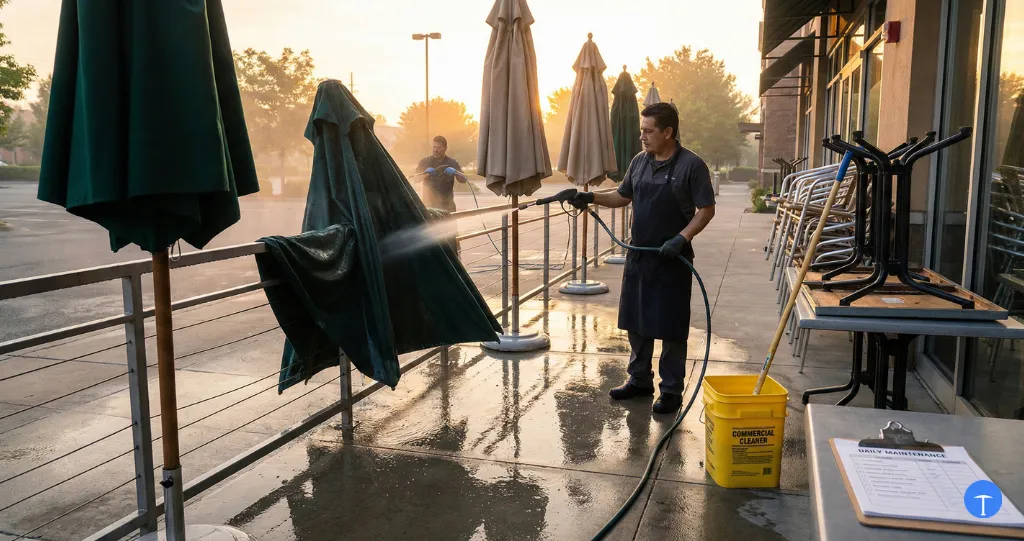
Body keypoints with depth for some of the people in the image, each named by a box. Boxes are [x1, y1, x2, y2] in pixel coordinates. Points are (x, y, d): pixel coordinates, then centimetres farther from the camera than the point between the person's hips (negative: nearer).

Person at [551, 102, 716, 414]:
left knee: (671, 327, 3)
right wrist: (590, 198, 7)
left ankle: (672, 390, 15)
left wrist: (682, 238, -22)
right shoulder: (639, 162, 8)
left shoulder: (691, 165, -11)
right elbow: (623, 197, 19)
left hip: (672, 259, -6)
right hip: (638, 256, 7)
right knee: (636, 322, 14)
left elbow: (706, 209, -11)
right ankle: (640, 380, 30)